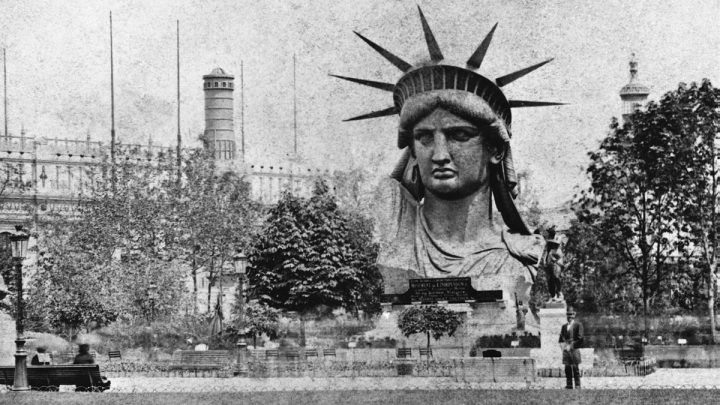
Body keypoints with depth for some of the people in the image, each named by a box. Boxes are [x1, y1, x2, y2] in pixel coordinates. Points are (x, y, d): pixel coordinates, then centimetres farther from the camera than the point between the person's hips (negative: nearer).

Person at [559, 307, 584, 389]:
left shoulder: (578, 325, 3)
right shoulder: (564, 326, 19)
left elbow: (580, 338, -5)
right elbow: (561, 338, 19)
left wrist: (571, 346, -11)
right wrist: (563, 345, -2)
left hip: (574, 349, -5)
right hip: (566, 350, 5)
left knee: (575, 368, -8)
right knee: (567, 368, 0)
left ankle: (577, 385, -7)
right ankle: (569, 385, 1)